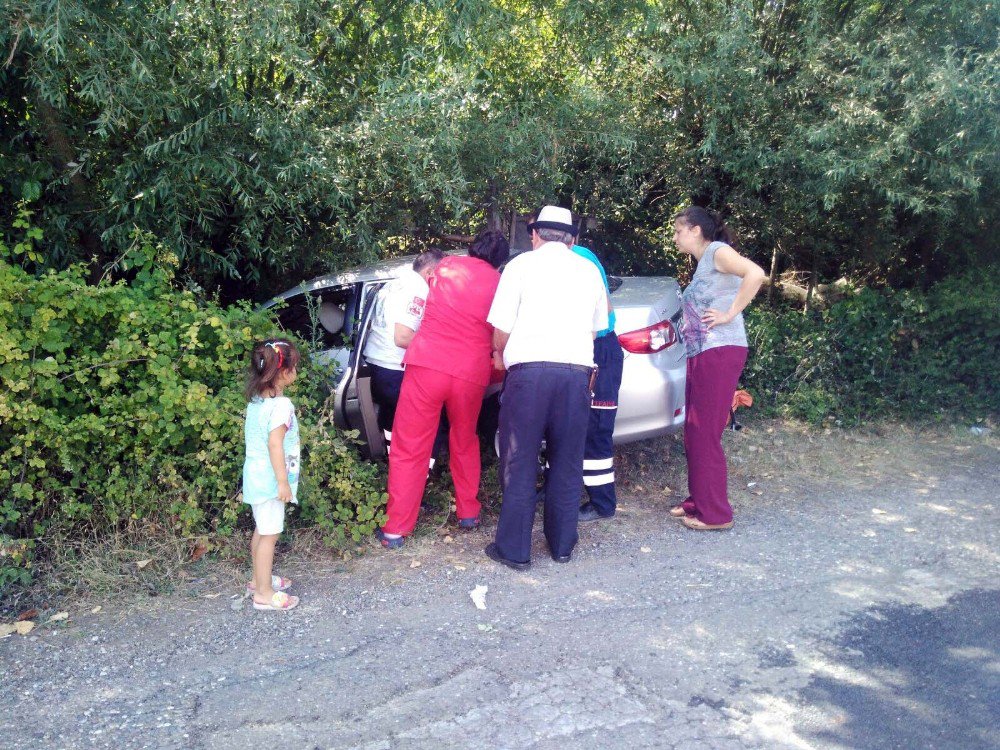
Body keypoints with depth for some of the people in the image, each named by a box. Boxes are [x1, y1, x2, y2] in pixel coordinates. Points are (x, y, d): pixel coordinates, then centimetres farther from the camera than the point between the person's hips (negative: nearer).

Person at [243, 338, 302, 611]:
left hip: (256, 476, 9)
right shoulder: (281, 405, -22)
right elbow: (274, 444, -25)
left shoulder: (256, 400, 5)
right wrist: (283, 482, -20)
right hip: (270, 480, -9)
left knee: (261, 530, 21)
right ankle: (264, 594, 8)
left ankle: (259, 580, 35)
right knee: (269, 535, 0)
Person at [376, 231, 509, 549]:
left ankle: (396, 529, 7)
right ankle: (468, 513, 32)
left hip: (427, 364, -1)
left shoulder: (447, 265, 12)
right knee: (465, 444, 24)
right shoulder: (499, 284, 10)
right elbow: (499, 339, 12)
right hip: (471, 373, 1)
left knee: (409, 449, 5)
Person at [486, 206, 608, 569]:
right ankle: (562, 544, 22)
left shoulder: (522, 264, 4)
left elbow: (501, 328, 0)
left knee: (520, 463, 5)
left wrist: (500, 354, 20)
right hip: (576, 371, 3)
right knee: (567, 463, 14)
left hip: (529, 370, -3)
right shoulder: (589, 269, 16)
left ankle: (514, 549, 10)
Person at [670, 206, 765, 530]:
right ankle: (698, 502, 24)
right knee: (693, 433, 13)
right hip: (701, 355, 9)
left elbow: (755, 273, -24)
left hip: (720, 353, -9)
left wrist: (729, 315, -20)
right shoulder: (702, 263, 21)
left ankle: (715, 513, 2)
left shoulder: (718, 251, -7)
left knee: (705, 434, -6)